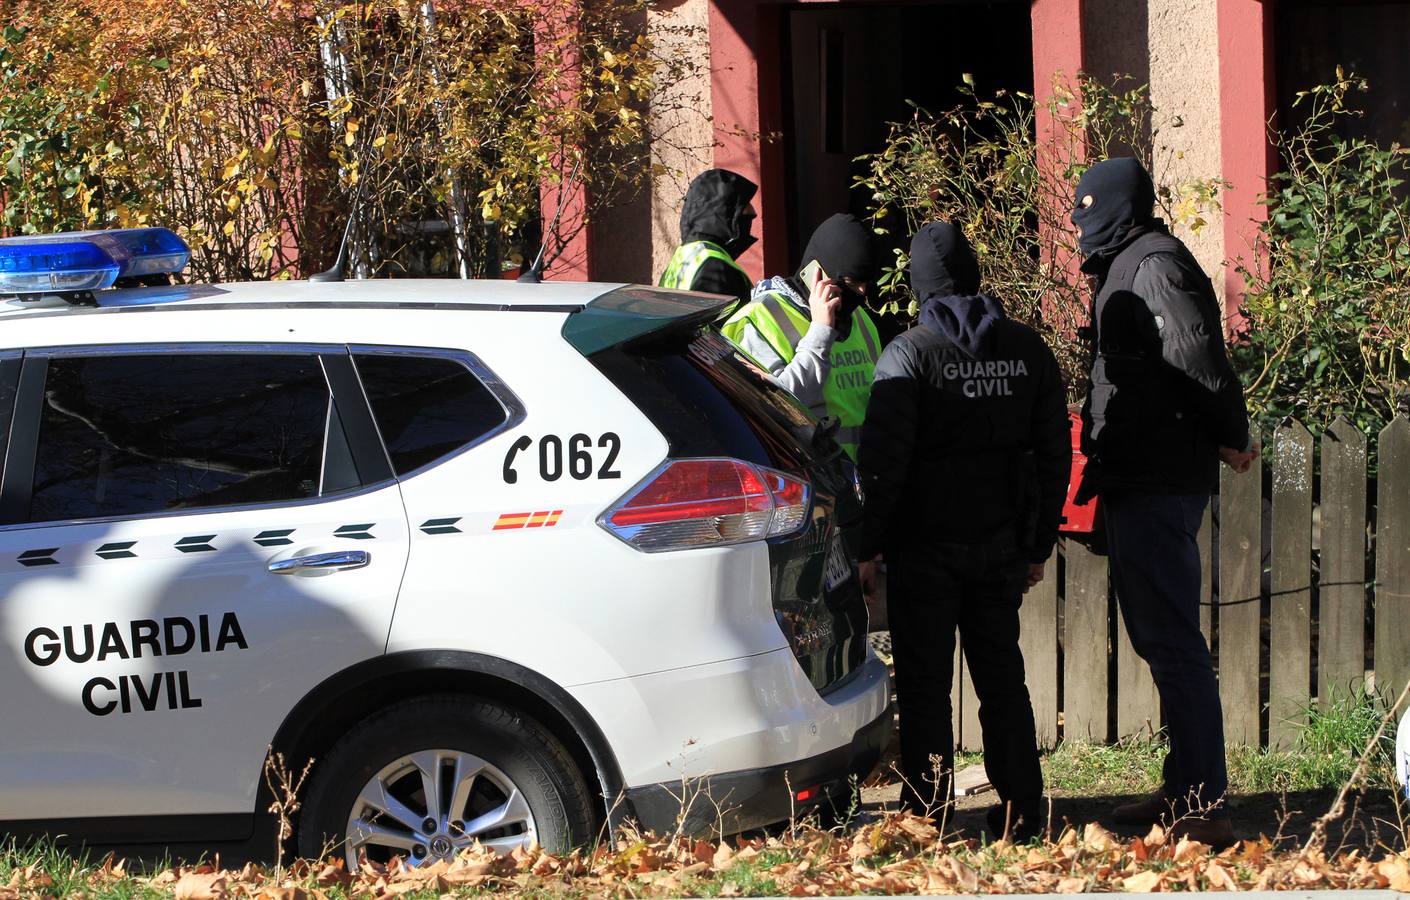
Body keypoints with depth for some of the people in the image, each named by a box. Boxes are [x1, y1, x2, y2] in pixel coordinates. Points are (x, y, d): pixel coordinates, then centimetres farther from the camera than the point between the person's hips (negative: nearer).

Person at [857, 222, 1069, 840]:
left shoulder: (909, 354, -9)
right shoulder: (1027, 350, 6)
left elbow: (883, 460, -14)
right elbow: (1054, 454, 10)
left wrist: (870, 545, -8)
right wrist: (1038, 545, 17)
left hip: (926, 546, -4)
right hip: (1000, 545, 4)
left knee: (924, 685, 2)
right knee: (1002, 679, 13)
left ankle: (925, 818, 1)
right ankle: (1022, 816, 12)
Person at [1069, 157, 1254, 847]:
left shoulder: (1154, 265, -13)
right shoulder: (1126, 267, 19)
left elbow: (1199, 360, -22)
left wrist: (1230, 439, -13)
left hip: (1158, 485, -11)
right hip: (1140, 480, 11)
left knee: (1171, 641, -12)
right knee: (1159, 636, 15)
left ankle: (1204, 810, -13)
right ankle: (1183, 791, 22)